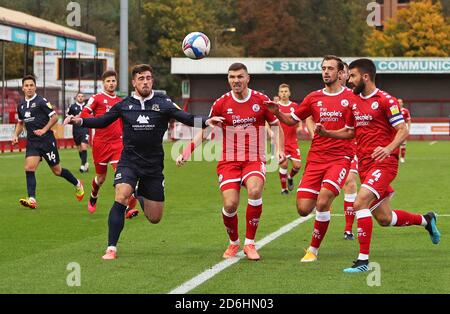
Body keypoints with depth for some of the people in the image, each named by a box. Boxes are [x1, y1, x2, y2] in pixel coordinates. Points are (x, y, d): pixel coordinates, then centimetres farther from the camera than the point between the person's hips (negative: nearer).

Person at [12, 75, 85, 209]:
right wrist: (16, 135, 8)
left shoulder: (41, 102, -10)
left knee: (57, 170, 5)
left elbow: (55, 117, -9)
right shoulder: (21, 105, 9)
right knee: (29, 168, -15)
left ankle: (77, 184, 31)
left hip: (47, 140, -5)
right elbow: (20, 122, 24)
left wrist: (44, 130, -16)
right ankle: (32, 199, -19)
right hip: (32, 142, 5)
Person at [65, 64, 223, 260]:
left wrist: (206, 121, -28)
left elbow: (186, 118, -11)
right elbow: (102, 121, 13)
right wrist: (80, 121, -1)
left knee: (154, 218, 6)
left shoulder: (163, 103, -2)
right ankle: (111, 249, -19)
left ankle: (139, 197, 43)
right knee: (121, 197, -28)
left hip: (154, 165, 1)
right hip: (129, 162, -1)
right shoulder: (124, 105, 2)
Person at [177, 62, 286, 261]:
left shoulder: (261, 100, 0)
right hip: (229, 161, 1)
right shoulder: (221, 104, 1)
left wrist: (280, 150, -3)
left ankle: (249, 244, -14)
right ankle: (234, 243, 16)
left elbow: (276, 126, 12)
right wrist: (186, 153, 0)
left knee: (255, 191, -30)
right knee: (230, 204, -15)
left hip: (255, 160, -1)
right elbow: (205, 130, 10)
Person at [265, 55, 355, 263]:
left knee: (322, 202, -20)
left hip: (340, 158, -4)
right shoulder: (313, 98, 12)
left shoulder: (350, 98, 2)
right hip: (315, 158, 4)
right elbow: (292, 120, 19)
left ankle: (313, 250, -4)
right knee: (303, 209, -6)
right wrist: (277, 113, 0)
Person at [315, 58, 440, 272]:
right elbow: (351, 132, 25)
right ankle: (426, 220, 37)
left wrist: (389, 148, -30)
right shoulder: (355, 102, 14)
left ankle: (363, 260, -20)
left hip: (384, 162, -8)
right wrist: (326, 133, 9)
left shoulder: (386, 100, -8)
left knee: (360, 203, -24)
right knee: (384, 219, 10)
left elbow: (403, 131, -12)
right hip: (365, 164, 8)